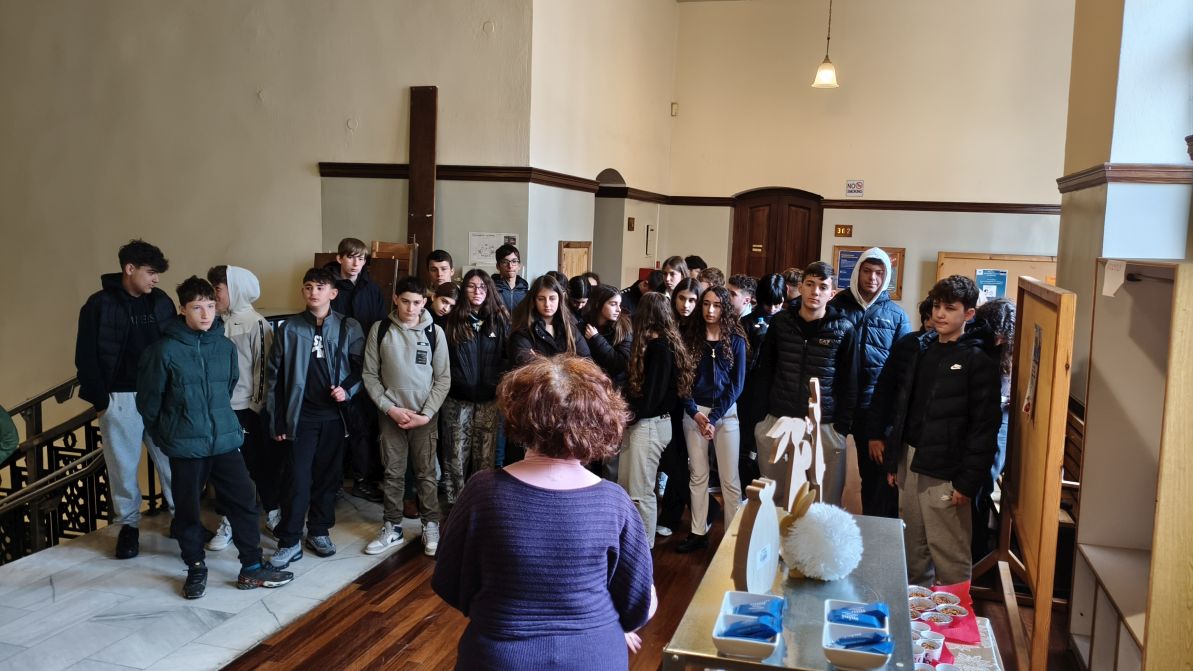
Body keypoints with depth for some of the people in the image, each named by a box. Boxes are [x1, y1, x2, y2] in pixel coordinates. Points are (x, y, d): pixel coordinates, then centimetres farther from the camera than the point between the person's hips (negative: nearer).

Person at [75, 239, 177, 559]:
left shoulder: (162, 302, 4)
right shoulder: (100, 305, -5)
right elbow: (86, 357, -3)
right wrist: (99, 399, -6)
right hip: (120, 398, -2)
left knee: (171, 458, 6)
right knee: (123, 465, 8)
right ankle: (128, 524, 23)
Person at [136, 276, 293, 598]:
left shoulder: (226, 346, 2)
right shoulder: (165, 349, -11)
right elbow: (149, 399, -2)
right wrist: (164, 435, 6)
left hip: (225, 441, 4)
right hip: (186, 446, -3)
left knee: (244, 502, 6)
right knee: (188, 510, 10)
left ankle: (252, 568, 20)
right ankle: (196, 569, 28)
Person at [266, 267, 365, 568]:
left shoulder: (349, 328, 0)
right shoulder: (289, 329, 1)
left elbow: (361, 367, 4)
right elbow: (275, 376, 2)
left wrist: (347, 389, -16)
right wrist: (276, 420, 0)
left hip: (334, 415, 1)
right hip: (300, 416, -1)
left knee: (328, 476, 10)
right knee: (297, 478, -2)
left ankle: (319, 532, 25)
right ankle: (289, 542, 6)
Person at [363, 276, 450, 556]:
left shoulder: (434, 332, -3)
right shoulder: (380, 330, -2)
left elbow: (443, 378, -1)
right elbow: (370, 375, 1)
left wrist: (426, 414, -10)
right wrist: (390, 408, -9)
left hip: (425, 415, -1)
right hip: (391, 414, 1)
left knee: (426, 473, 4)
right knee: (393, 473, 7)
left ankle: (431, 527, 17)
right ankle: (392, 528, 19)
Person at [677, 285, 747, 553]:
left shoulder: (735, 340, 0)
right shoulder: (690, 338, 2)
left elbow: (737, 384, -3)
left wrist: (714, 418, -10)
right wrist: (696, 414, -9)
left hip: (726, 412, -1)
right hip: (694, 412, 2)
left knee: (729, 478, -2)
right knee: (698, 475, 6)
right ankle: (698, 533, 14)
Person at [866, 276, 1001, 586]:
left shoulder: (978, 362, -7)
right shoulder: (911, 347, 8)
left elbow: (984, 428, -10)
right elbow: (885, 393, 14)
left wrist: (969, 481, -13)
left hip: (945, 471, -5)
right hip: (907, 462, 6)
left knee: (949, 554, -3)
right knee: (913, 549, 16)